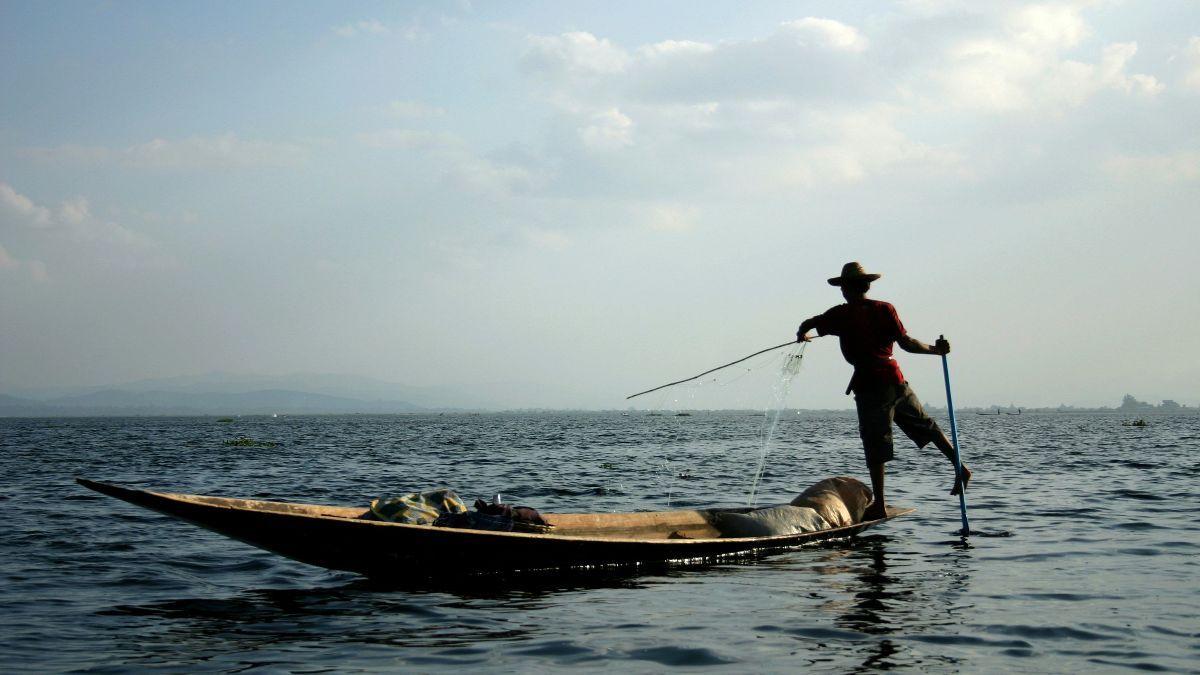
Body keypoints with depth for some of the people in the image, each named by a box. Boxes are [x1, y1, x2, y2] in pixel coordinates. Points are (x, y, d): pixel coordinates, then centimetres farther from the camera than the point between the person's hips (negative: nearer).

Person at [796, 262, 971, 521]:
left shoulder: (842, 314, -2)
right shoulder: (885, 309, 5)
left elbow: (807, 324, -1)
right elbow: (906, 343, -2)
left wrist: (802, 335, 22)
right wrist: (936, 350, 10)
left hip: (869, 384, -3)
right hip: (895, 378, 4)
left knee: (875, 444, -1)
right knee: (926, 425, 18)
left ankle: (879, 505, 0)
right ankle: (960, 466, 14)